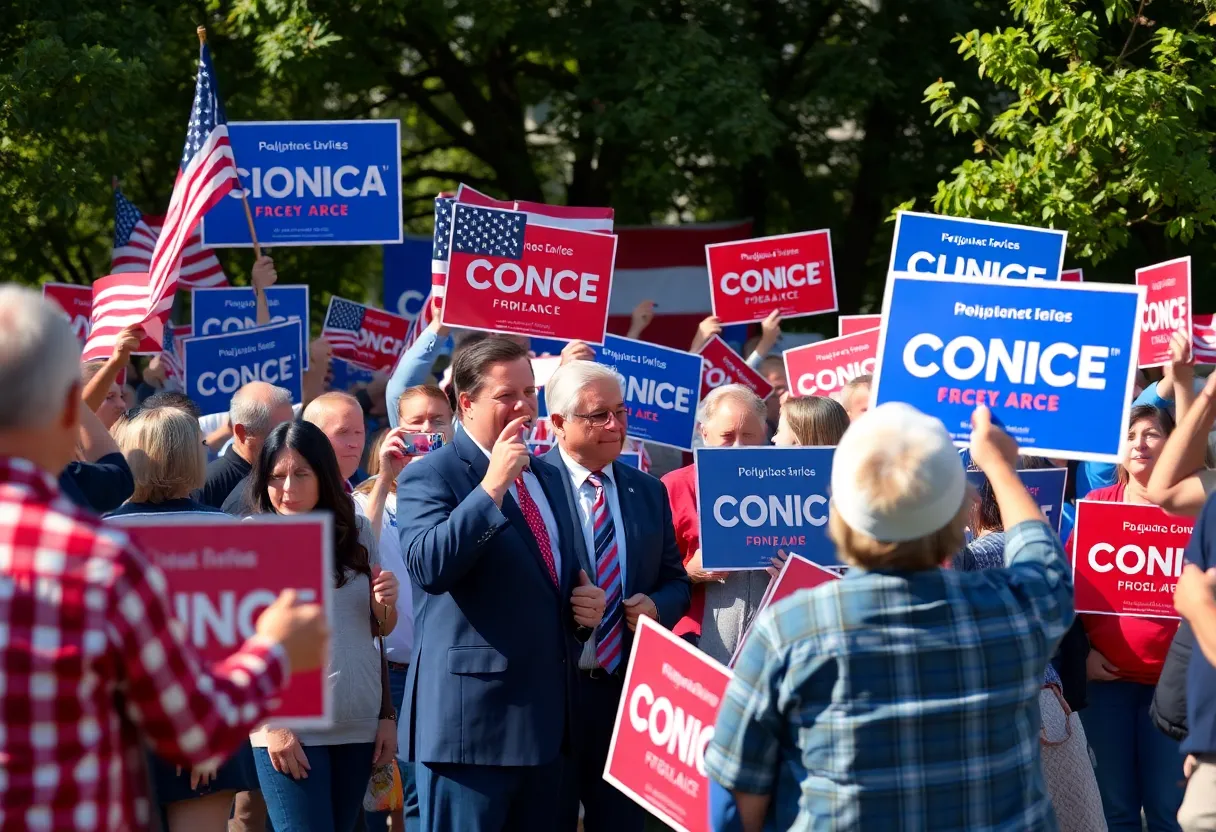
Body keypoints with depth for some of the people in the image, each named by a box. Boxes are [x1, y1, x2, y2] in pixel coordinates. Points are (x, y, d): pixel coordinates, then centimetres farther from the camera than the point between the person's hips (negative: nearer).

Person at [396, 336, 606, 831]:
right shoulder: (430, 476, -7)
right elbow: (428, 567, -24)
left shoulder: (547, 477, 18)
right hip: (472, 715, -8)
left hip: (545, 713, 8)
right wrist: (491, 486, -26)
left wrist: (584, 607, 6)